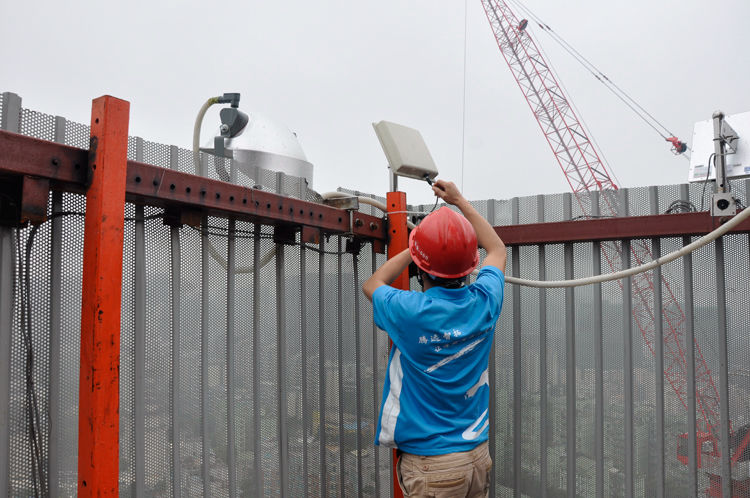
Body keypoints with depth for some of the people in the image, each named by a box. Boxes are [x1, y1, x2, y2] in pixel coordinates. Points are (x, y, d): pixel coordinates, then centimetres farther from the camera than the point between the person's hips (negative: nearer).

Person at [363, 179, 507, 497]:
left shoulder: (410, 312, -21)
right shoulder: (484, 303, -9)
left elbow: (371, 285, 4)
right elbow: (497, 250, 14)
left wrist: (412, 249, 12)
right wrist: (460, 201, 20)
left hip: (428, 464, -4)